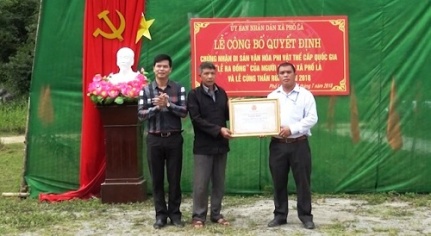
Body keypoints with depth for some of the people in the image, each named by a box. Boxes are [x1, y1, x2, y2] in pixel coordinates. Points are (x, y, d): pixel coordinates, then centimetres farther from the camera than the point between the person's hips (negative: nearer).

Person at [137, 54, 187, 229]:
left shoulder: (179, 89, 1)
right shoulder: (145, 90, 3)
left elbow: (184, 112, -7)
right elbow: (141, 114, -3)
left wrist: (168, 104, -20)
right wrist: (157, 107, -17)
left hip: (174, 138, -1)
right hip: (154, 139, 1)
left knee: (174, 178, 5)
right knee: (157, 178, 7)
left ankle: (175, 213, 16)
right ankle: (161, 214, 16)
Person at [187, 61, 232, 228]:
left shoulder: (221, 92, 11)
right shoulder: (194, 94, -4)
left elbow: (227, 115, 13)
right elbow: (196, 119, -13)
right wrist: (218, 130, -18)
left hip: (221, 145, 5)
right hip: (203, 146, -4)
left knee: (219, 183, 10)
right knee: (201, 183, 0)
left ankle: (216, 214, 21)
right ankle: (198, 216, 11)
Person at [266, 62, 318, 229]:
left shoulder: (305, 95, 0)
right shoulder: (272, 96, 11)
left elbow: (312, 118, -8)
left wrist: (291, 128, -17)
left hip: (299, 144, -3)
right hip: (277, 144, 3)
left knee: (302, 180, 1)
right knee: (278, 181, 7)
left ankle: (305, 215, 11)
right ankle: (280, 215, 17)